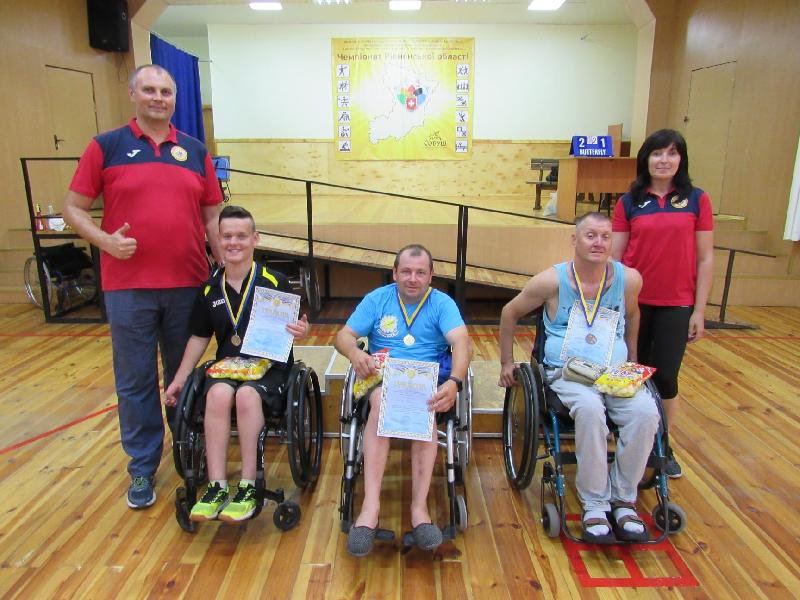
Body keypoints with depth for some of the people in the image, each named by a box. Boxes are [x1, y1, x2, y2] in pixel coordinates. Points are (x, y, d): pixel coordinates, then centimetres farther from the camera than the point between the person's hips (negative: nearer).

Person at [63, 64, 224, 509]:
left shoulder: (195, 151, 10)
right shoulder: (107, 147, 3)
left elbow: (213, 215, 10)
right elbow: (74, 208, 4)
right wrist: (105, 240, -15)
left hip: (188, 285, 2)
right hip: (128, 286, -2)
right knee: (136, 381, 8)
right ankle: (142, 468, 25)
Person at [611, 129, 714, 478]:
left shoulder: (697, 200, 1)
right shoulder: (629, 203, 1)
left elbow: (706, 258, 1)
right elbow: (614, 255, 1)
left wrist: (700, 311, -2)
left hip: (677, 305, 0)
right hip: (633, 302, 1)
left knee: (665, 377, 5)